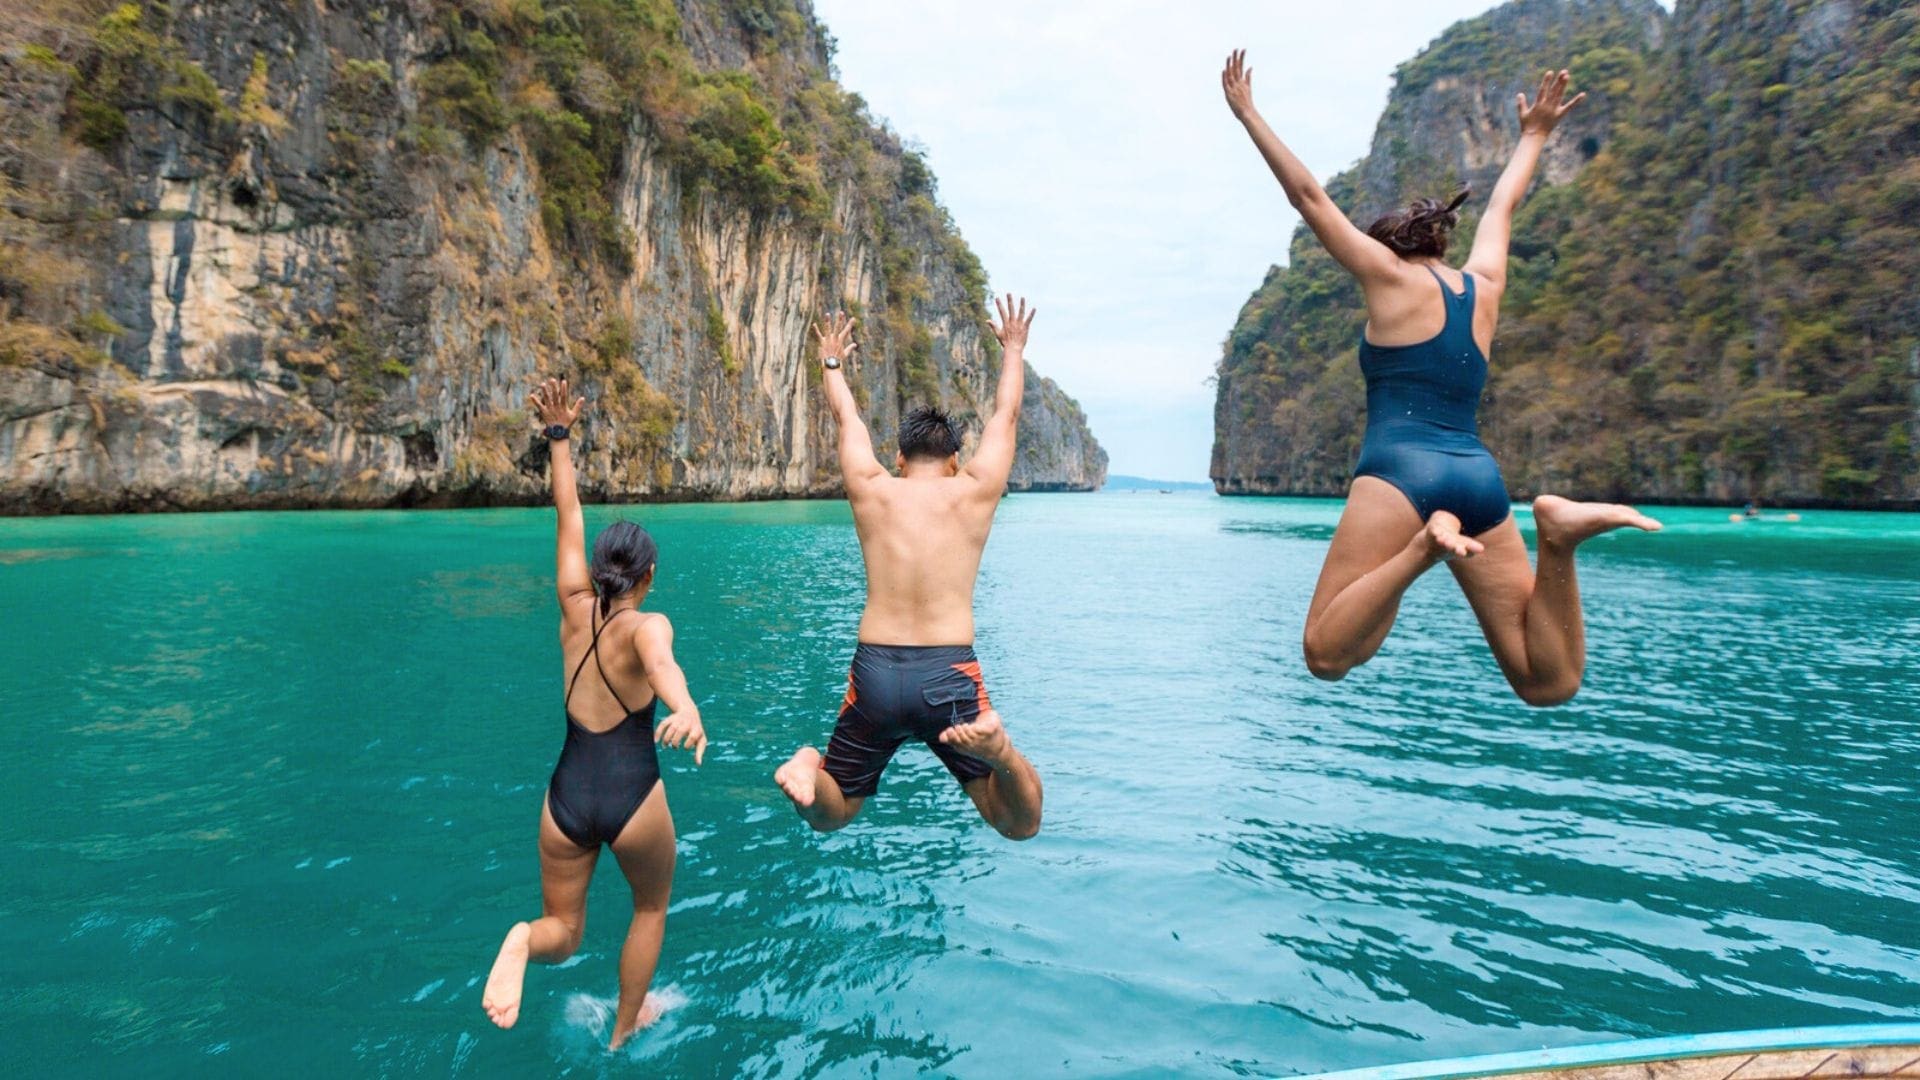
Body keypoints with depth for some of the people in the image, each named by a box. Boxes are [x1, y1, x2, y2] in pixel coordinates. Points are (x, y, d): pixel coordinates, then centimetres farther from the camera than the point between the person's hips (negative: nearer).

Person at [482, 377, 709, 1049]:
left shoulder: (576, 610, 2)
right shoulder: (646, 624, -12)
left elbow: (568, 517, 11)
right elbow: (660, 662, -38)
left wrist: (559, 436, 16)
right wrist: (688, 710, -59)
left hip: (566, 797, 4)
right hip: (632, 797, -3)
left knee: (562, 931, 19)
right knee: (651, 908, 27)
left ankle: (523, 941, -15)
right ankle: (625, 1028, 35)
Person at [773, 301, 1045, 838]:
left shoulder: (872, 489, 8)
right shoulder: (975, 491, 6)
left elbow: (846, 417, 27)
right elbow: (1006, 415, 23)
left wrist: (833, 362, 46)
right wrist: (1013, 349, 40)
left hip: (875, 672, 2)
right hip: (950, 674, -2)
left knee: (829, 815, 21)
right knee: (1020, 824, 7)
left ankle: (808, 769, -14)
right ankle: (994, 745, -26)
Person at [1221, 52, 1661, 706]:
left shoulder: (1394, 276, 11)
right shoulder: (1485, 283, 24)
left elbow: (1309, 196, 14)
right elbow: (1503, 205, 42)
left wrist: (1247, 115, 22)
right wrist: (1533, 135, 59)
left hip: (1400, 470, -5)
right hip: (1480, 480, 5)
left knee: (1327, 656, -13)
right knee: (1549, 682, 3)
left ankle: (1426, 546, -31)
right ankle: (1558, 535, -19)